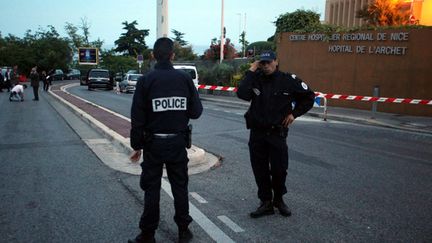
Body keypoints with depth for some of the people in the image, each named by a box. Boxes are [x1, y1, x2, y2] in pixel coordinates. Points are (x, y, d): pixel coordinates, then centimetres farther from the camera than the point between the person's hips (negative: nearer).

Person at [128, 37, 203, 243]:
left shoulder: (146, 80, -8)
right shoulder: (185, 78, -5)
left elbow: (137, 117, -7)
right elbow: (196, 112, -4)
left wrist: (136, 145, 2)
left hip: (153, 143, -1)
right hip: (178, 143, 1)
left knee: (151, 189, 9)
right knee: (180, 187, 14)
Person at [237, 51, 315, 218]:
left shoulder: (288, 80, -3)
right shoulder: (256, 79, 2)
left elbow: (309, 96, 8)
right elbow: (242, 94, -17)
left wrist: (294, 113, 1)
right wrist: (251, 72, -12)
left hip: (277, 133, -2)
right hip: (257, 133, 2)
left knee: (279, 169, 4)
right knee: (260, 170, 7)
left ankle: (278, 199, 29)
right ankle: (266, 203, 22)